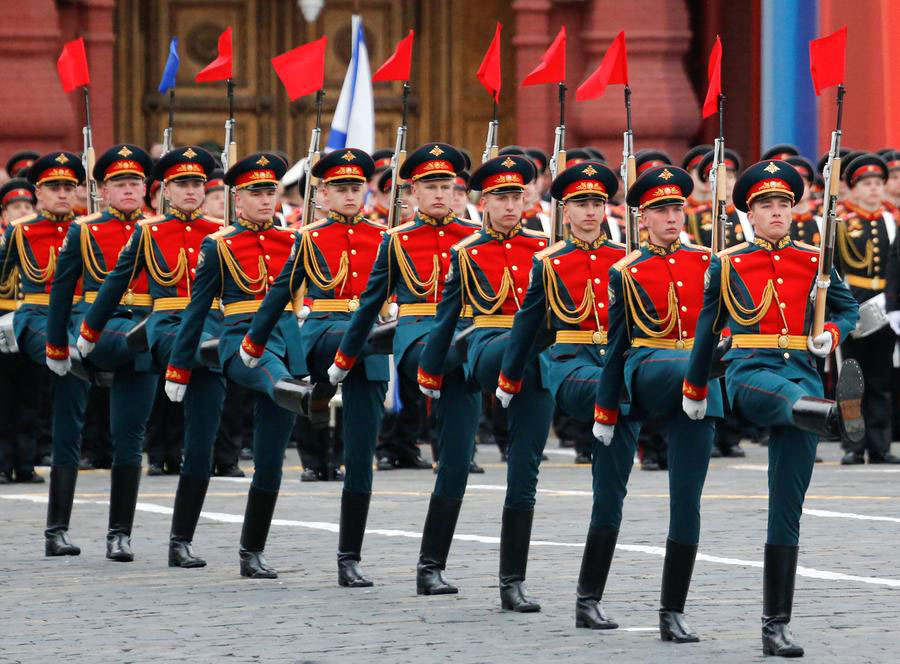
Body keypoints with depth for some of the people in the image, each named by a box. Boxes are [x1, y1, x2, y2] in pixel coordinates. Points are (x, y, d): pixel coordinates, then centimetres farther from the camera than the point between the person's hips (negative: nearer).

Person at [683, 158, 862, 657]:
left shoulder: (813, 261, 11)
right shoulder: (726, 265, 7)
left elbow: (848, 307, 23)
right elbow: (707, 329, 17)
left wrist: (832, 334, 1)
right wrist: (695, 389, 25)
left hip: (802, 374, 2)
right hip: (749, 372, -2)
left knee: (787, 509, -2)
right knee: (784, 395, -41)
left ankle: (776, 626, -2)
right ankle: (840, 415, -77)